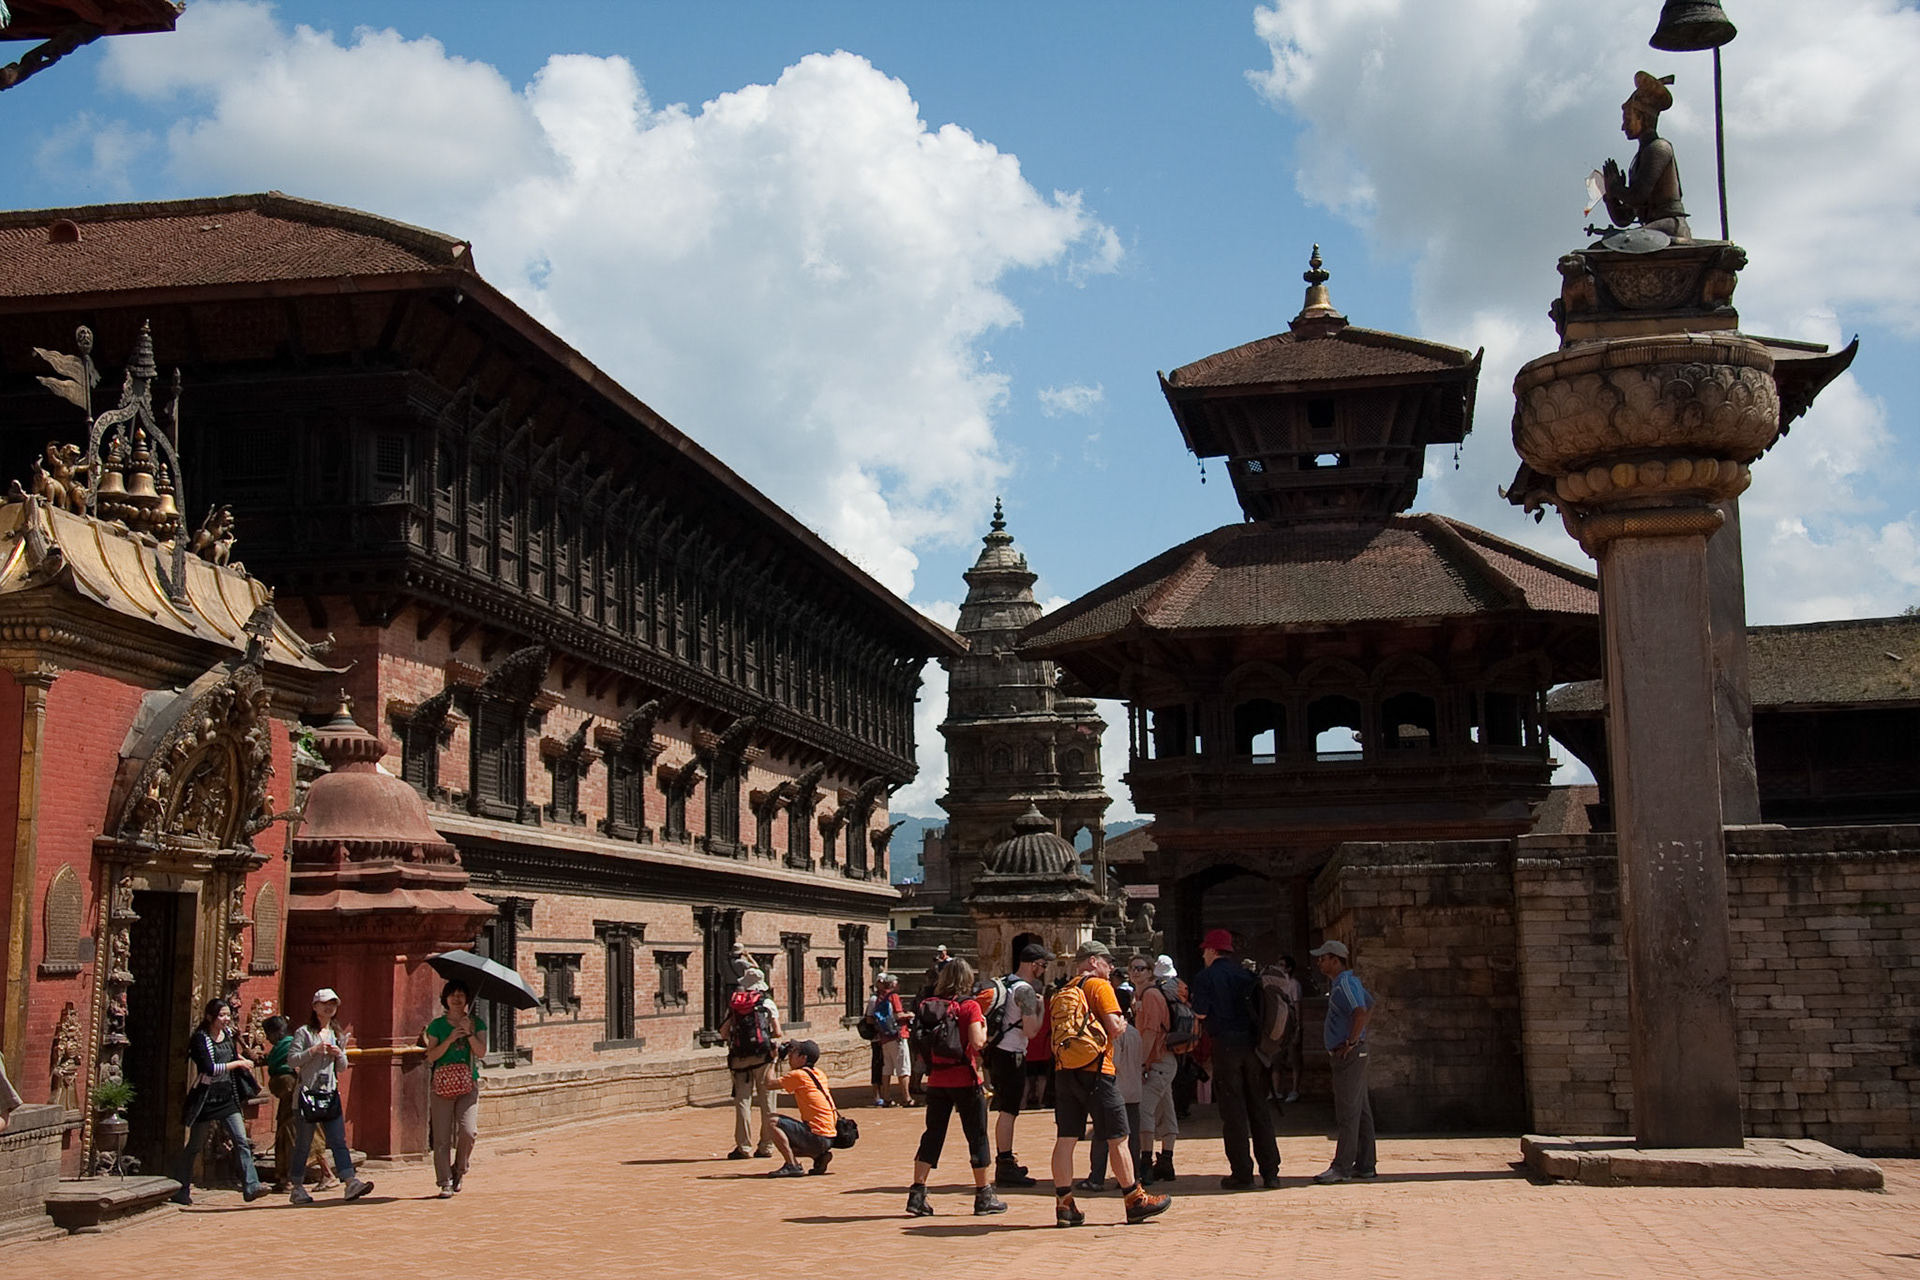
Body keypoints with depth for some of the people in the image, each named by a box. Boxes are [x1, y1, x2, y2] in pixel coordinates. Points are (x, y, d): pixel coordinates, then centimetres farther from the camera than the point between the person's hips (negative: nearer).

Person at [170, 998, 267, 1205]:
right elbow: (209, 1068, -21)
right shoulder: (200, 1039, -10)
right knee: (194, 1145, 5)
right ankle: (180, 1191, 18)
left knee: (242, 1141, -6)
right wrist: (238, 1063, -14)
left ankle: (251, 1187, -9)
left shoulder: (229, 1035, 10)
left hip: (227, 1099, 6)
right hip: (206, 1099, -5)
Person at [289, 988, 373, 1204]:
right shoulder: (304, 1032, 1)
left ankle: (351, 1183, -14)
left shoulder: (337, 1034, 17)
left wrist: (339, 1054, -3)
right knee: (303, 1144, 1)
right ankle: (297, 1188, 10)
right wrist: (314, 1050, -17)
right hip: (307, 1094, -4)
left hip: (330, 1095, 4)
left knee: (338, 1141, -5)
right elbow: (291, 1060, -8)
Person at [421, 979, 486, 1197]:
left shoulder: (476, 1023, 9)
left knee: (468, 1131, -16)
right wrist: (450, 1039, -12)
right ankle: (445, 1181, 5)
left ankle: (459, 1169, 9)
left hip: (469, 1084, 0)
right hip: (442, 1085, 0)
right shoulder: (437, 1025, 8)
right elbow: (431, 1056, 0)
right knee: (442, 1136, -4)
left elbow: (481, 1052, -2)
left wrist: (469, 1033, -13)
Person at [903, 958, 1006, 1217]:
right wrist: (983, 1027, 1)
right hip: (964, 1080, -4)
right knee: (977, 1135, 6)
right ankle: (984, 1197, 11)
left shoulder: (928, 1005, 5)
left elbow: (921, 1043, 5)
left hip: (936, 1080, 4)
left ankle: (917, 1195, 4)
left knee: (932, 1135, 10)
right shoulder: (969, 1006, -9)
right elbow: (977, 1043, -17)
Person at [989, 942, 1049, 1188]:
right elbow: (1031, 1031, -19)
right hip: (1011, 1055, -10)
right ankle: (1005, 1168, -5)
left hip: (997, 1050, 10)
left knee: (1006, 1108, 18)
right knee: (1008, 1110, -7)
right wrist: (1041, 1009, -6)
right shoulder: (1026, 990, -16)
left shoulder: (1004, 983, 13)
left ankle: (1006, 1161, 27)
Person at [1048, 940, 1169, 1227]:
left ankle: (1064, 1204, 3)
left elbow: (1056, 1032, 14)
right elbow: (1115, 1027, -13)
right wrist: (1121, 1023, 10)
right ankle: (1135, 1201, 7)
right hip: (1095, 1070, -6)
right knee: (1117, 1137, 2)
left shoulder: (1060, 993, 17)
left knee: (1065, 1139, 4)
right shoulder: (1099, 986, -3)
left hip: (1064, 1070, 6)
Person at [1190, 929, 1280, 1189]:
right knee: (1259, 1108, 8)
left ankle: (1242, 1173, -1)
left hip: (1226, 1043, -5)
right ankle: (1270, 1171, 8)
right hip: (1252, 1041, 5)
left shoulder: (1206, 977, -3)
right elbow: (1259, 1009, 11)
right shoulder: (1246, 974, 11)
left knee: (1232, 1111, 0)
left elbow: (1201, 1013, -9)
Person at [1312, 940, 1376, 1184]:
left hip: (1349, 1054, -11)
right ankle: (1365, 1164, 16)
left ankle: (1341, 1167, -9)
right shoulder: (1349, 981, 16)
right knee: (1361, 1110, 12)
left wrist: (1351, 1041, -23)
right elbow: (1371, 1007, 28)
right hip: (1351, 1055, 11)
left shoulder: (1344, 984, -16)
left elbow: (1360, 1012, -31)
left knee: (1347, 1113, -9)